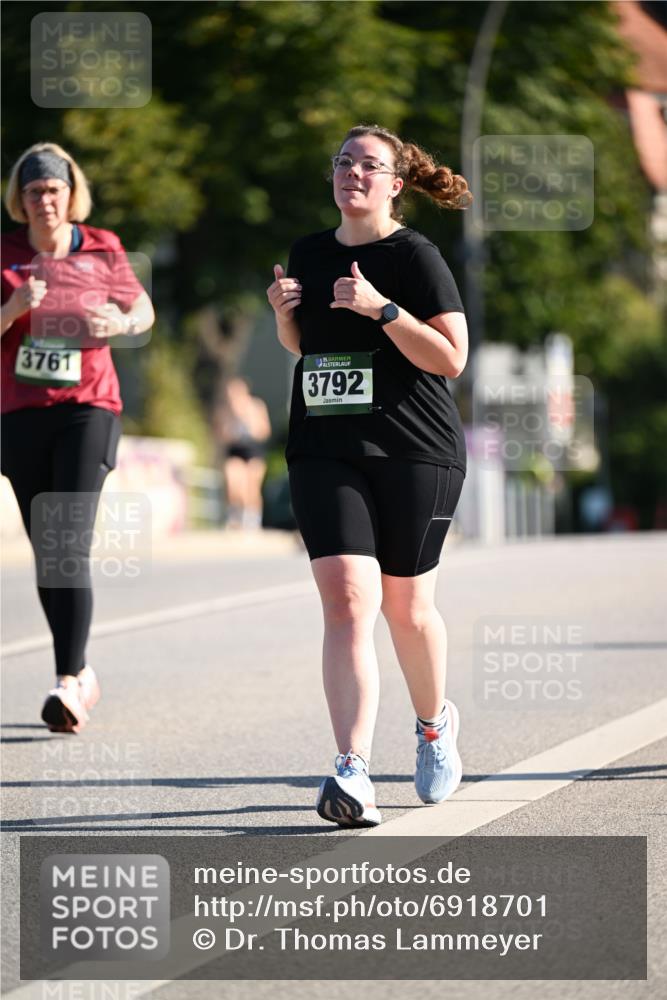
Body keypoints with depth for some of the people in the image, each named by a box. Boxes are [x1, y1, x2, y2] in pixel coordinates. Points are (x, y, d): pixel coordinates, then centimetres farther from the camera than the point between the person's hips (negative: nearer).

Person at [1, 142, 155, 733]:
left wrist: (121, 323, -8)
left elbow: (143, 311, 15)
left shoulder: (103, 250, 2)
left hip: (87, 410, -3)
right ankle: (81, 672, 24)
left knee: (70, 546, -17)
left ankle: (69, 687, -22)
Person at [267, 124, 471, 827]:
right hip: (325, 452, 3)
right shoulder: (309, 254, 12)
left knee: (405, 605, 8)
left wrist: (380, 308, -20)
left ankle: (434, 723, 39)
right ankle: (353, 772, -22)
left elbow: (451, 358, -11)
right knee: (346, 599, -13)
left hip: (414, 452, -3)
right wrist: (285, 312, 5)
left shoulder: (414, 256, -5)